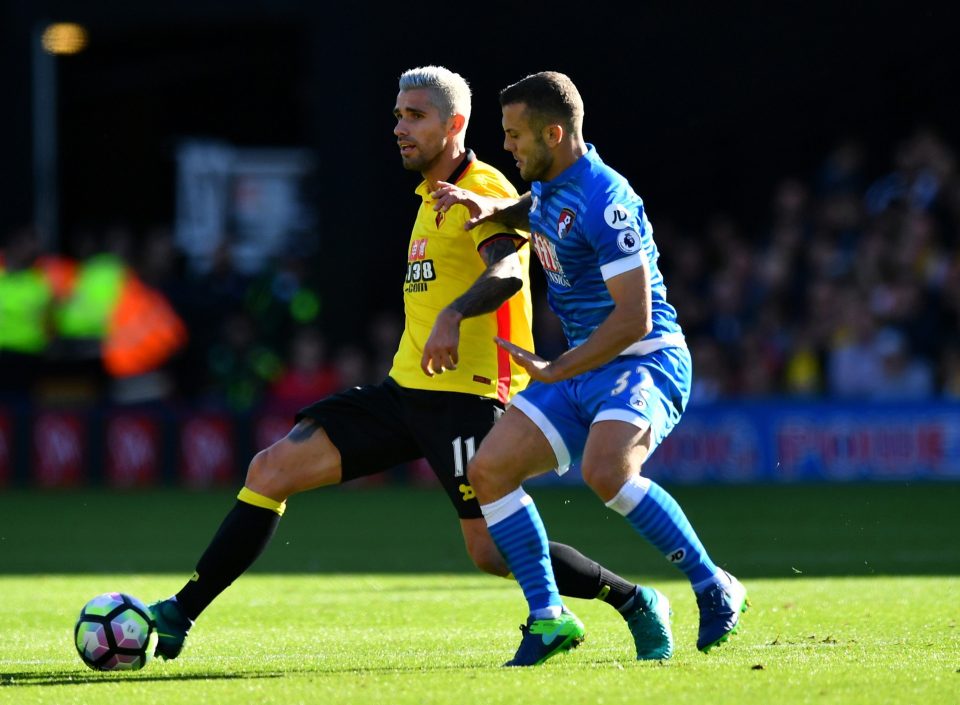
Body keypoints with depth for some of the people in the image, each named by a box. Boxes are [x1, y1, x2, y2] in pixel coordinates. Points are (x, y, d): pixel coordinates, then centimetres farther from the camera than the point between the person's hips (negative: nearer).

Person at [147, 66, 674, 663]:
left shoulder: (484, 190, -10)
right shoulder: (434, 197, 19)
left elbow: (506, 271, -29)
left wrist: (454, 315, -46)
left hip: (463, 395, -9)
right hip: (407, 390, 9)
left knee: (494, 552, -11)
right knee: (272, 469, 0)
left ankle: (635, 603, 9)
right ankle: (178, 619, 2)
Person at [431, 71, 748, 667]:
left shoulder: (603, 201, -21)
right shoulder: (551, 184, 8)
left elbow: (634, 318, -25)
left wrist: (553, 372, -22)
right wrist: (491, 208, 14)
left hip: (644, 362, -10)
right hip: (582, 368, 10)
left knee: (605, 471, -35)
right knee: (488, 470, -3)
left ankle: (715, 589, -18)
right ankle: (549, 618, 1)